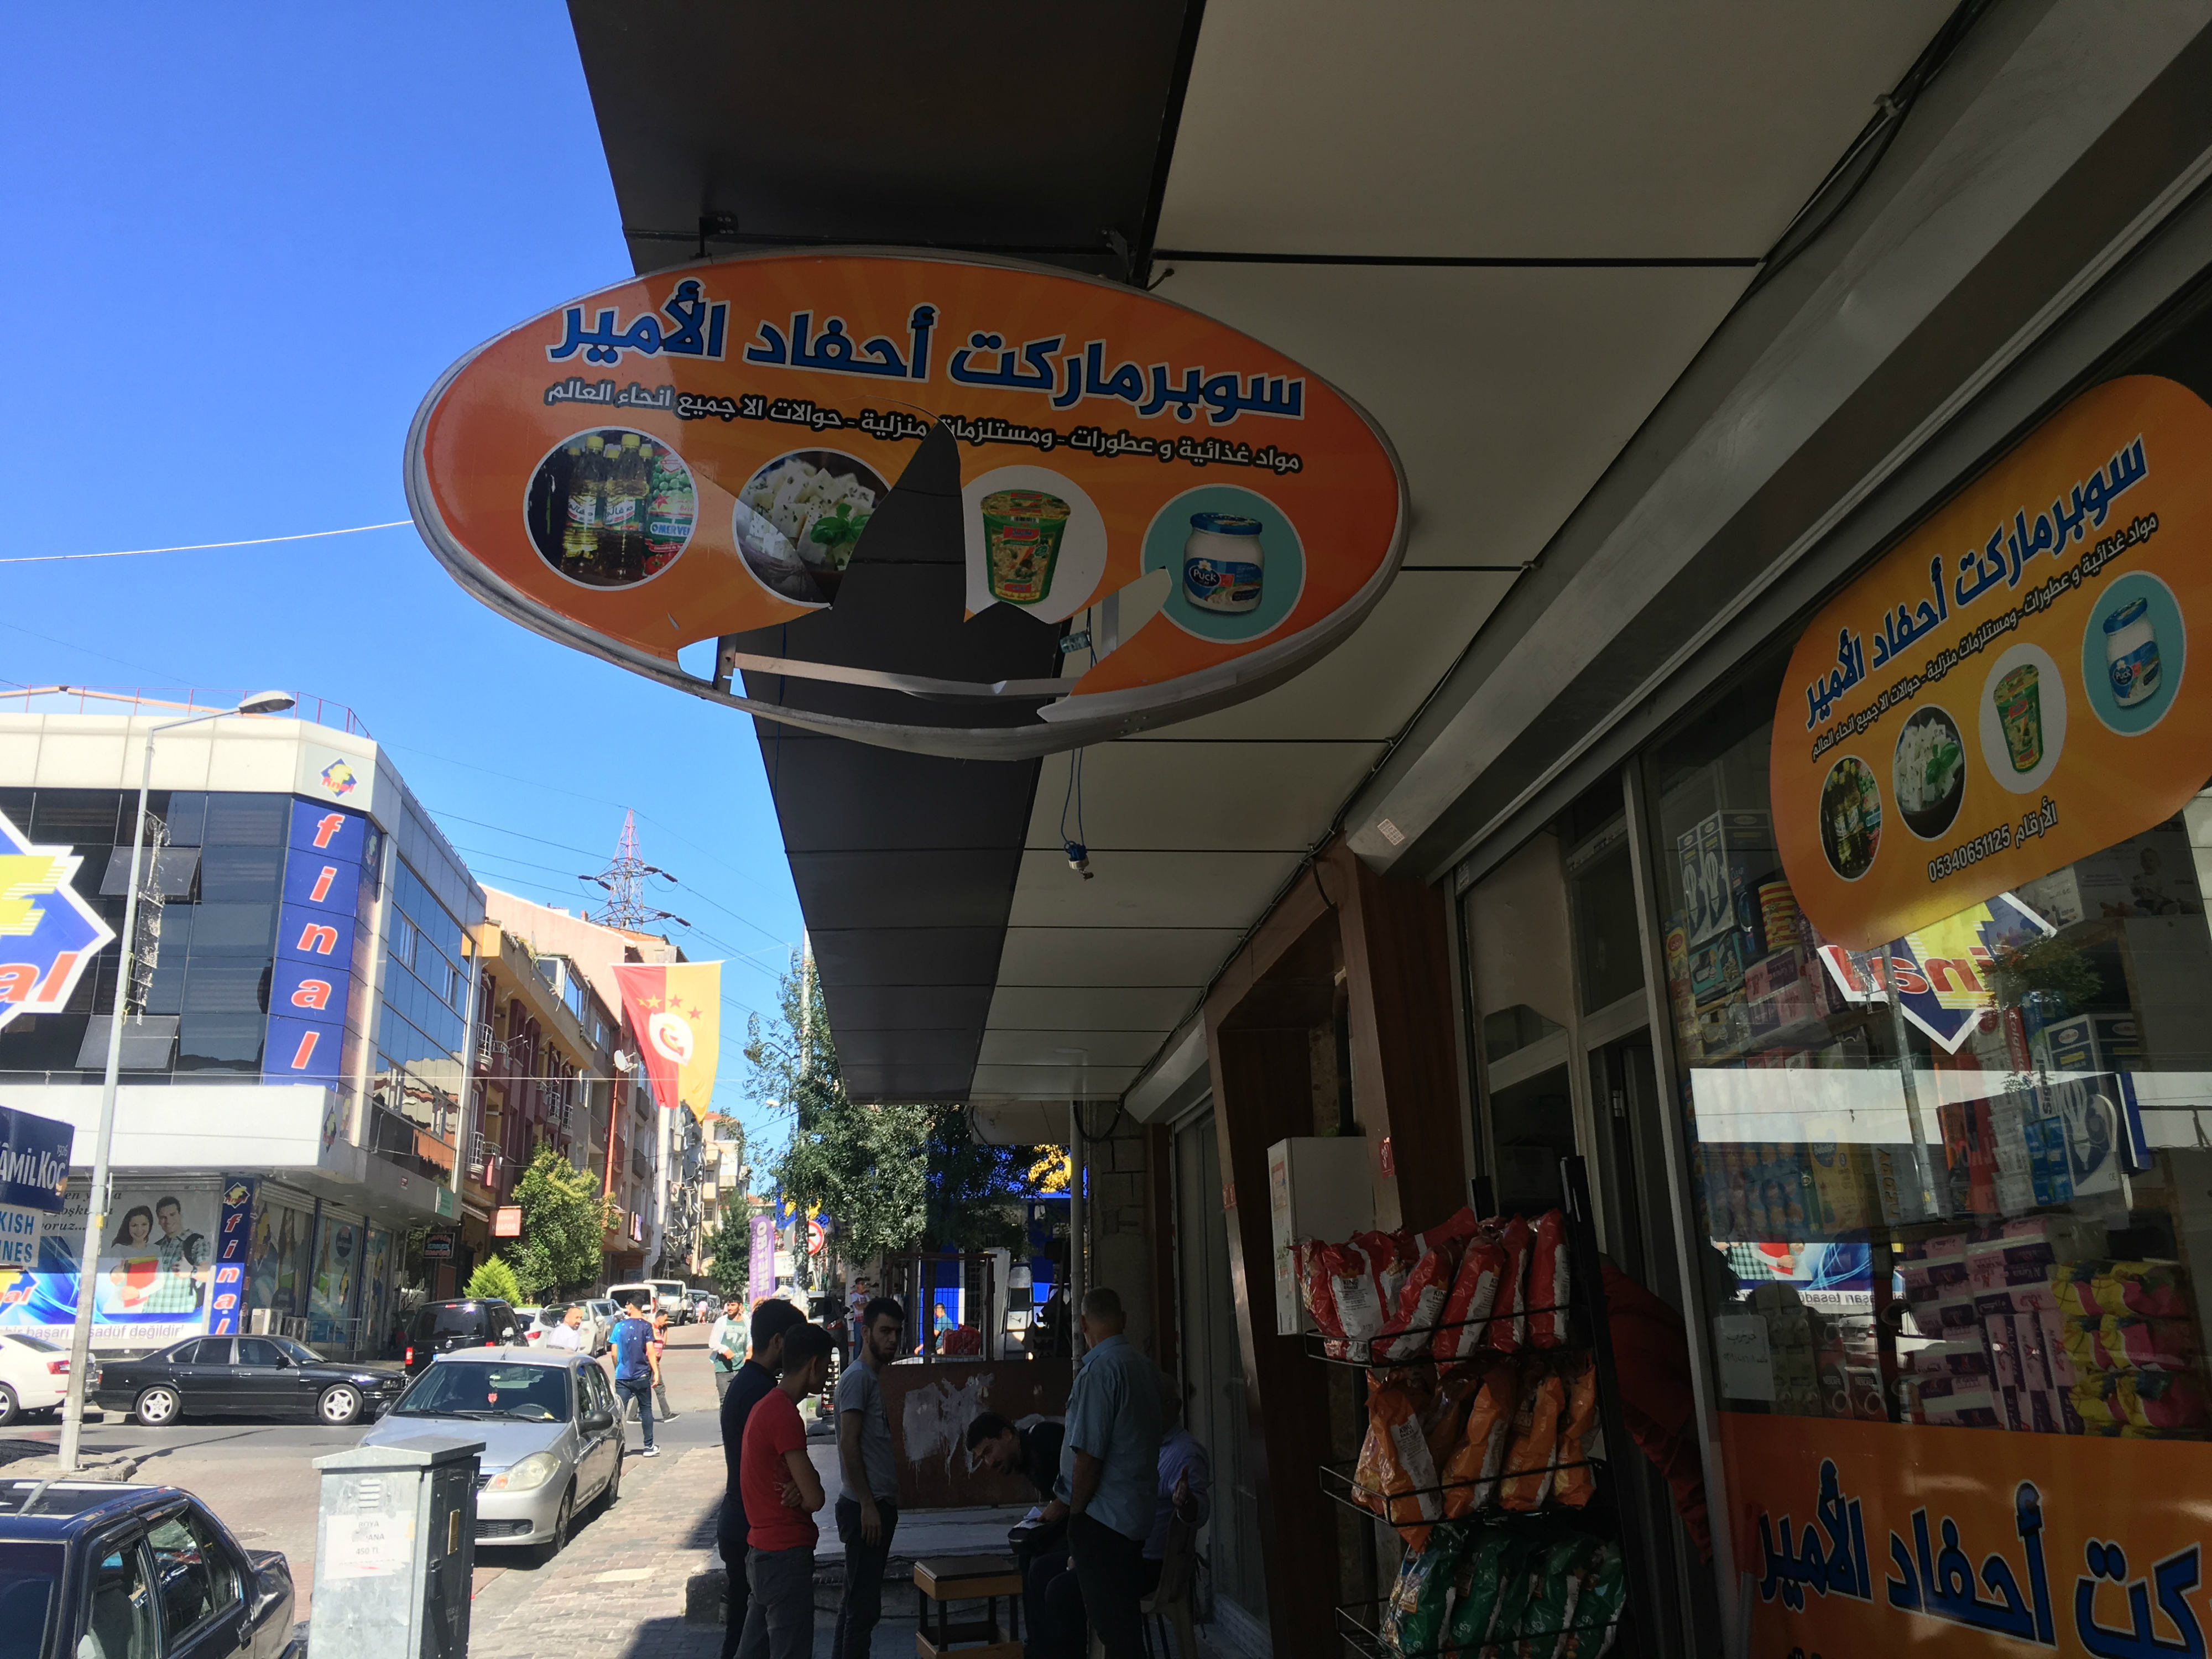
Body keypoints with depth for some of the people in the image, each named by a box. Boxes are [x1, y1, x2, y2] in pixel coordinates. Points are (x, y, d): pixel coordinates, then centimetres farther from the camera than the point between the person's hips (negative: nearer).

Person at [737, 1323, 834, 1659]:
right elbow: (815, 1499, -20)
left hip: (761, 1552, 10)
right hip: (786, 1555, -10)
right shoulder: (785, 1415, -20)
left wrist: (798, 1489, -5)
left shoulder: (767, 1405, 12)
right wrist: (801, 1495, 2)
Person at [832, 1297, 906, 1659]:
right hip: (864, 1507, -10)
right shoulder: (858, 1378, -15)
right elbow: (849, 1444, -19)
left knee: (858, 1599, 16)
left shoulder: (879, 1377, 14)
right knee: (864, 1604, -6)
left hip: (879, 1504, 10)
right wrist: (867, 1505, -20)